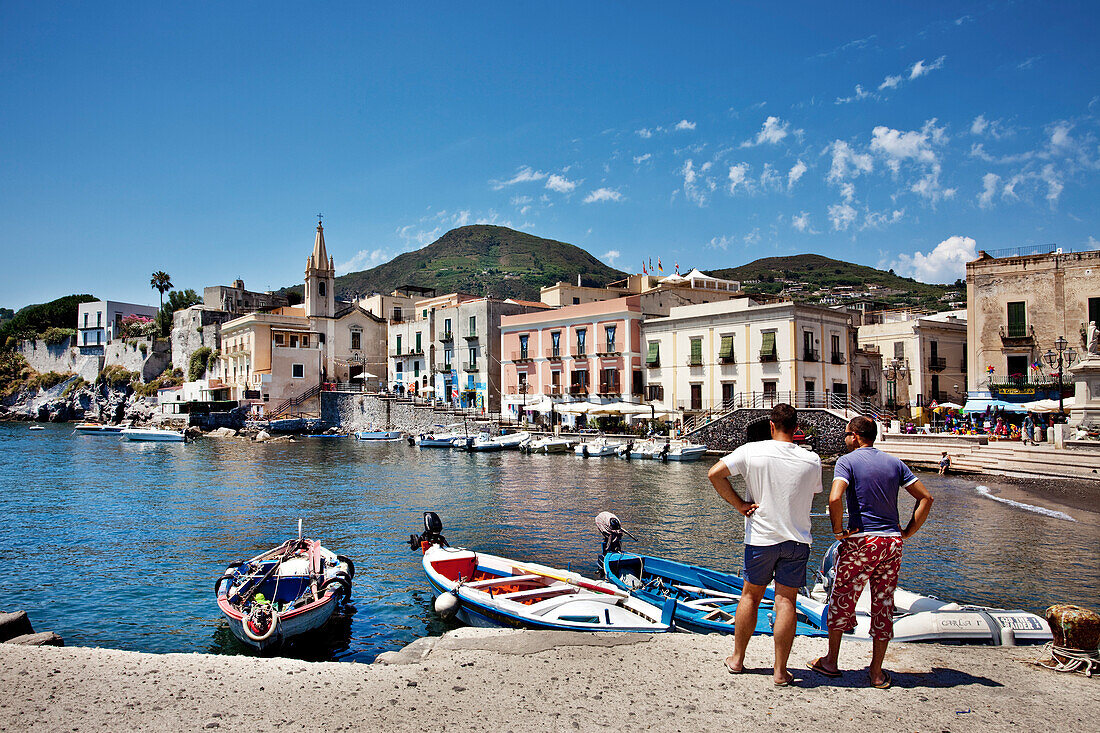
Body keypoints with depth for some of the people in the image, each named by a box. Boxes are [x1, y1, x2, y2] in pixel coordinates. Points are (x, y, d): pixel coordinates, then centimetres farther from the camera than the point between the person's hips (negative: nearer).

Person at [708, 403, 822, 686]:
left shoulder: (751, 451, -9)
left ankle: (737, 659, 26)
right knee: (785, 601, 4)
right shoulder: (812, 460, -3)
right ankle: (780, 671, 9)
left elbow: (715, 474, -13)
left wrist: (739, 504, -7)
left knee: (750, 596, 14)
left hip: (760, 537, 0)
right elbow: (812, 495, 11)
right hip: (798, 539, 1)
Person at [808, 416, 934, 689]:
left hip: (860, 542, -5)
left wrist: (838, 531, -10)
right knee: (883, 605, 12)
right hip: (892, 543, 5)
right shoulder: (894, 462, 10)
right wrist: (908, 532, 8)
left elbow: (835, 498, -23)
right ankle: (877, 672, 18)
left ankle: (831, 662, 22)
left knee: (841, 600, 11)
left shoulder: (847, 461, -6)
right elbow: (926, 498, 7)